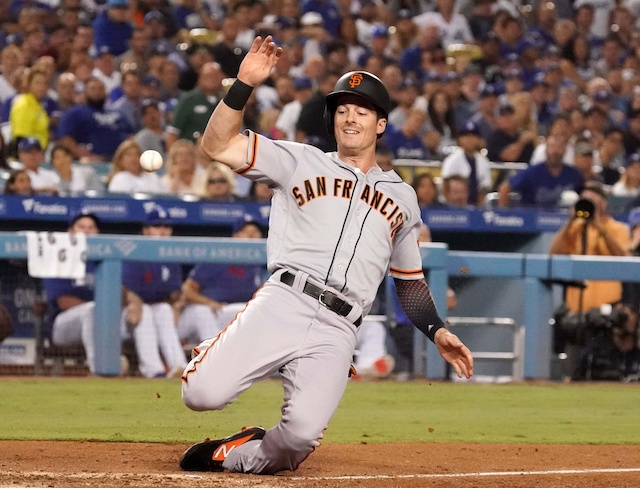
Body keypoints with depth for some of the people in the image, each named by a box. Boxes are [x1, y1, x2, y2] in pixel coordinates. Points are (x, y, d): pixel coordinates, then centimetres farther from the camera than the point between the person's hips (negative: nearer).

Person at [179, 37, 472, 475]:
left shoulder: (401, 196, 24)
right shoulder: (301, 162, 15)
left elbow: (410, 279, 30)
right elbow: (218, 145, 3)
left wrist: (438, 331, 14)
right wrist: (245, 84, -9)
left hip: (337, 331, 1)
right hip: (283, 303, -1)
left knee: (302, 434, -24)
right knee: (202, 394, -21)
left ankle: (235, 456, 9)